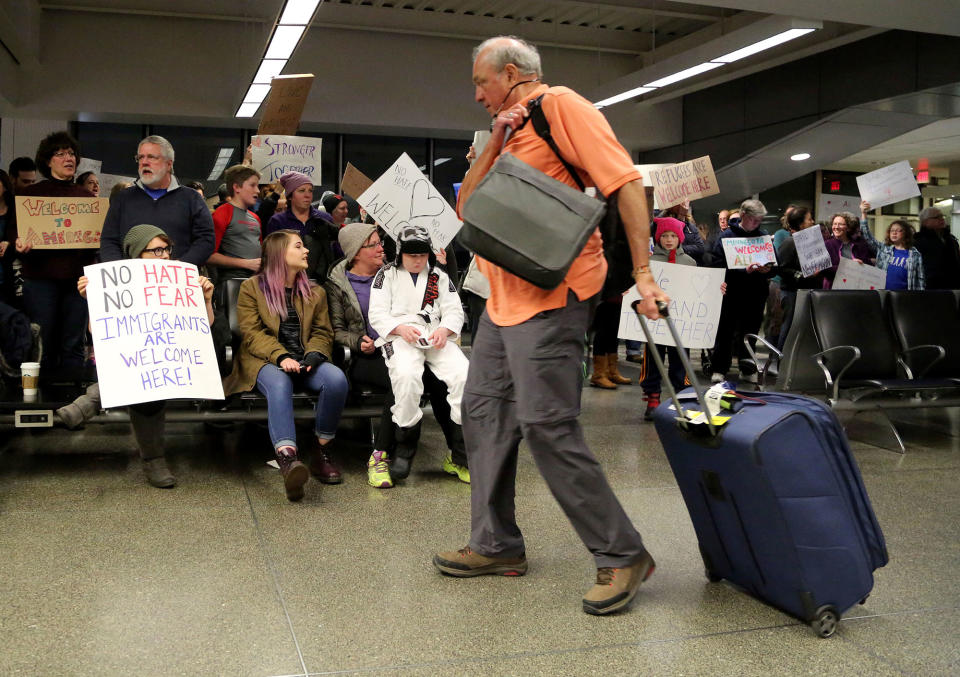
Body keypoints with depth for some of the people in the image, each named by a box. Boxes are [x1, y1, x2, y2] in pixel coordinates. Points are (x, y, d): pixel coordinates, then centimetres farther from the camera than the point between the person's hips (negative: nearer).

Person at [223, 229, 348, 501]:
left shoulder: (315, 292, 21)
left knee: (336, 378, -29)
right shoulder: (251, 287, 8)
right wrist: (281, 357, -20)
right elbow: (252, 333, -3)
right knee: (279, 384, -39)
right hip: (264, 360, -3)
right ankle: (288, 458, -58)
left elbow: (322, 332, 14)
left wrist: (313, 355, -10)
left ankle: (322, 453, -18)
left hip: (304, 360, 4)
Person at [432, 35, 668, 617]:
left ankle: (622, 554, -1)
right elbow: (467, 207, 14)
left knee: (546, 425, -13)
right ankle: (498, 545, 21)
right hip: (505, 298, 10)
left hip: (552, 296, -10)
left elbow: (627, 181, -14)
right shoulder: (510, 129, 21)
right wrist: (494, 146, 0)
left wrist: (643, 274, -19)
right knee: (484, 411, 10)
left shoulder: (561, 106, -6)